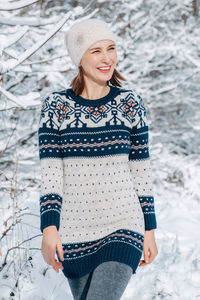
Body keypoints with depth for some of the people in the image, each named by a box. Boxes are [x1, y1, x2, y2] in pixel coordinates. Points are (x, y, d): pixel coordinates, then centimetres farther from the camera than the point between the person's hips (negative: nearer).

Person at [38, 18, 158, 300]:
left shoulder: (130, 103, 2)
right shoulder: (56, 105, -1)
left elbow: (141, 170, 6)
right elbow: (50, 170, -4)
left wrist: (150, 230, 6)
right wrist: (49, 229, -14)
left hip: (123, 229, -1)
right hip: (73, 234, 1)